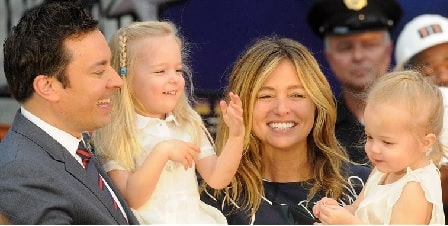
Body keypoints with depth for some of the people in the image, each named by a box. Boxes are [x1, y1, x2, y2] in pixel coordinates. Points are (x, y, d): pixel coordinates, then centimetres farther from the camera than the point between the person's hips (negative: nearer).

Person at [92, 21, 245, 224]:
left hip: (194, 219, 4)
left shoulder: (189, 125, 8)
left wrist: (236, 135, -7)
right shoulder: (117, 135, -6)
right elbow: (131, 199, -12)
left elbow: (217, 179, 5)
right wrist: (162, 152, -20)